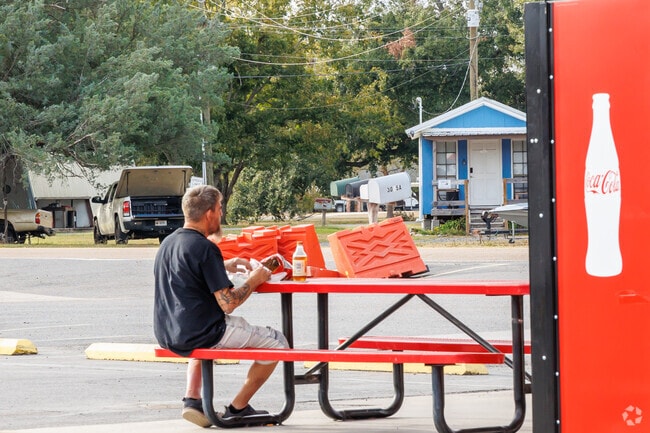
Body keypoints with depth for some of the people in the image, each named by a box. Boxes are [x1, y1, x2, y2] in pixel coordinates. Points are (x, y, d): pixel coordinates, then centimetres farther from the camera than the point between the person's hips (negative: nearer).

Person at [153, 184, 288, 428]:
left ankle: (191, 399, 22)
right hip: (198, 335, -8)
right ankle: (237, 409, 12)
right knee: (277, 343, 5)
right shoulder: (205, 248, -18)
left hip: (166, 336, 8)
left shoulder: (168, 243, 8)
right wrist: (254, 280, -4)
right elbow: (228, 303, -19)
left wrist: (224, 267, 24)